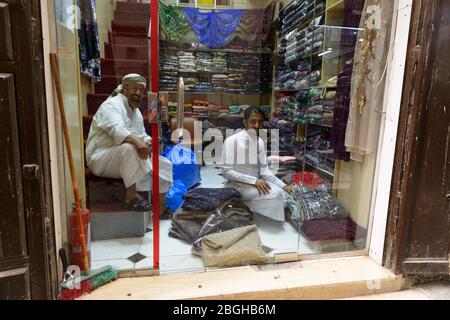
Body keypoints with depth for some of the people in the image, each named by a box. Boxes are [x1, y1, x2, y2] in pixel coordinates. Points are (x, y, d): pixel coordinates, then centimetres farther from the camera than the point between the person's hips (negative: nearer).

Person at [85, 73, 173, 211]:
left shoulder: (136, 110, 16)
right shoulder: (113, 104, -12)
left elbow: (141, 134, 19)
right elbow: (116, 129, -32)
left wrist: (148, 141, -4)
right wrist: (136, 141, -48)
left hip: (126, 159, 8)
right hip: (100, 158, -8)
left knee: (165, 165, 0)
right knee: (129, 147, -40)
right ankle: (131, 197, -31)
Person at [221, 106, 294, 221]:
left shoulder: (260, 142, 4)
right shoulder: (232, 141, -17)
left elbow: (264, 170, 4)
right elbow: (226, 172, -19)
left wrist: (283, 185, -10)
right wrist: (254, 180, -25)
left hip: (255, 182, 7)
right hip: (237, 184, -7)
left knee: (278, 192, -12)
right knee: (274, 194, -23)